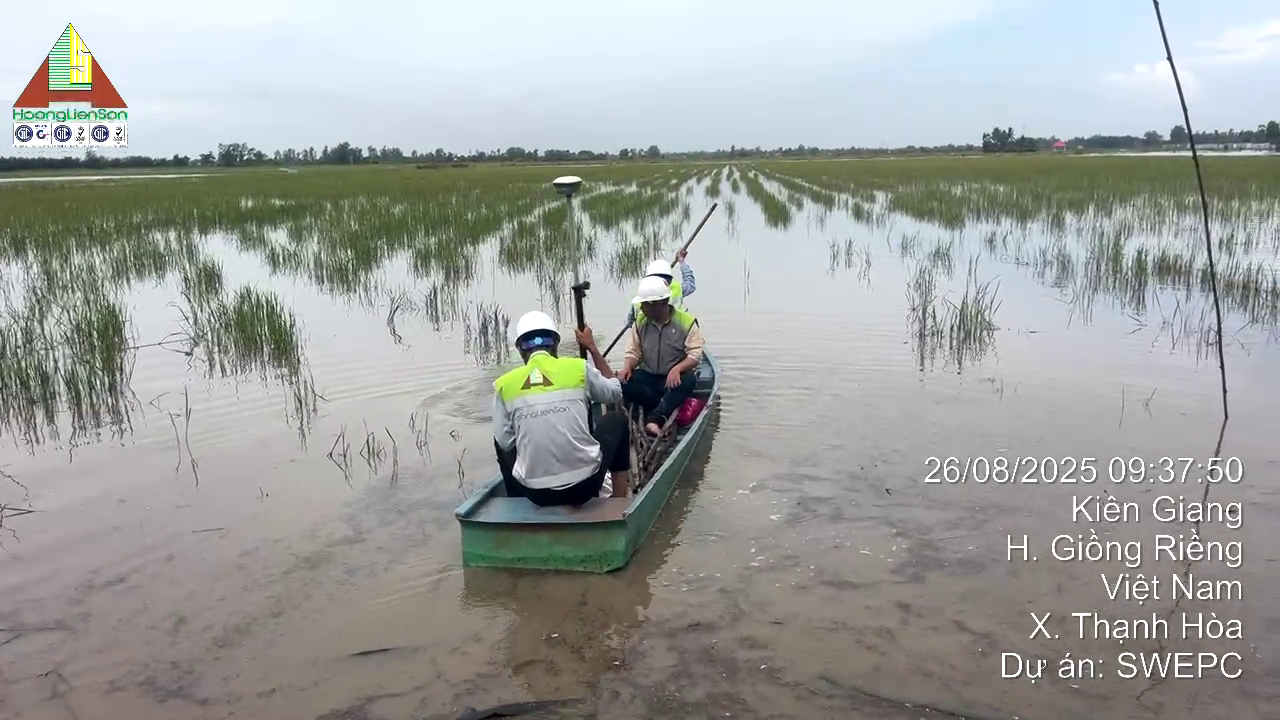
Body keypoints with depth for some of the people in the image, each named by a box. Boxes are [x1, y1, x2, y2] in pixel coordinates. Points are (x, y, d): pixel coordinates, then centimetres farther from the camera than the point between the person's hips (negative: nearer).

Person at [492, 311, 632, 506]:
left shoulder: (504, 384, -2)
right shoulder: (579, 368, -4)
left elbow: (505, 443, 1)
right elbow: (616, 392, 15)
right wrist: (592, 348, 23)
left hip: (536, 492, 1)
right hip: (585, 483, -1)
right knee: (617, 421, 27)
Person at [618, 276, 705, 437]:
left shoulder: (687, 322, -10)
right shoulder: (640, 322, 2)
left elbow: (695, 355, -15)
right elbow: (634, 352, 4)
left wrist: (677, 369, -34)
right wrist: (627, 367, -19)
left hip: (675, 378, -3)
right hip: (648, 377, 4)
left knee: (688, 380, -38)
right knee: (622, 381, -25)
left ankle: (654, 419, -46)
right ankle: (669, 410, -27)